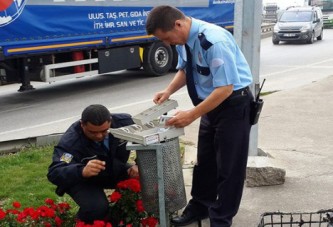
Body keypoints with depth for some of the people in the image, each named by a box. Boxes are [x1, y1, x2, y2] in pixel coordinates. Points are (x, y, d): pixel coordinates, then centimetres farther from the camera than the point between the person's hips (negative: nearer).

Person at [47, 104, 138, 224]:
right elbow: (54, 173, -44)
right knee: (96, 209, -33)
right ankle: (87, 221, 6)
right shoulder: (70, 142, -34)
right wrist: (82, 172, -65)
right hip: (83, 179, -4)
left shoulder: (124, 122, -24)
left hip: (116, 170, 4)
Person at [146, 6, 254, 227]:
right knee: (205, 160, 18)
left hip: (233, 104, -8)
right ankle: (200, 207, 35)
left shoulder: (214, 41, -31)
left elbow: (225, 88, -30)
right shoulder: (184, 40, -5)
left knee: (228, 166, 3)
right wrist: (169, 90, -5)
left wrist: (192, 115, -28)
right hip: (211, 104, 8)